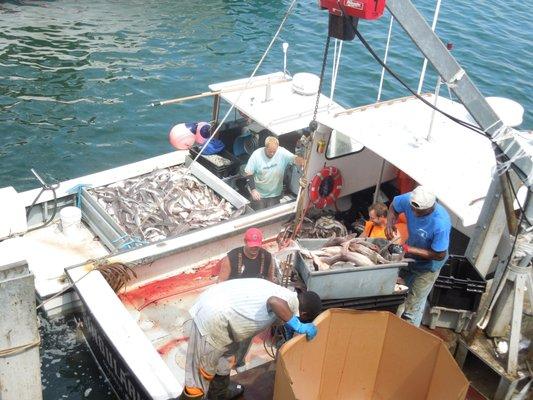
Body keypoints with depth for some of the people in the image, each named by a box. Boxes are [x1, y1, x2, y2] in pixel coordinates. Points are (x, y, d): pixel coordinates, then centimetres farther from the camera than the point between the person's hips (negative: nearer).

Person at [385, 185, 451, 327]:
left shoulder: (441, 224, -40)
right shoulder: (410, 199, -26)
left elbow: (439, 255, -28)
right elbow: (394, 206, -2)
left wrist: (409, 249, -31)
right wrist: (390, 222, -22)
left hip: (428, 265, -6)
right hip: (410, 257, 6)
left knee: (413, 307, 3)